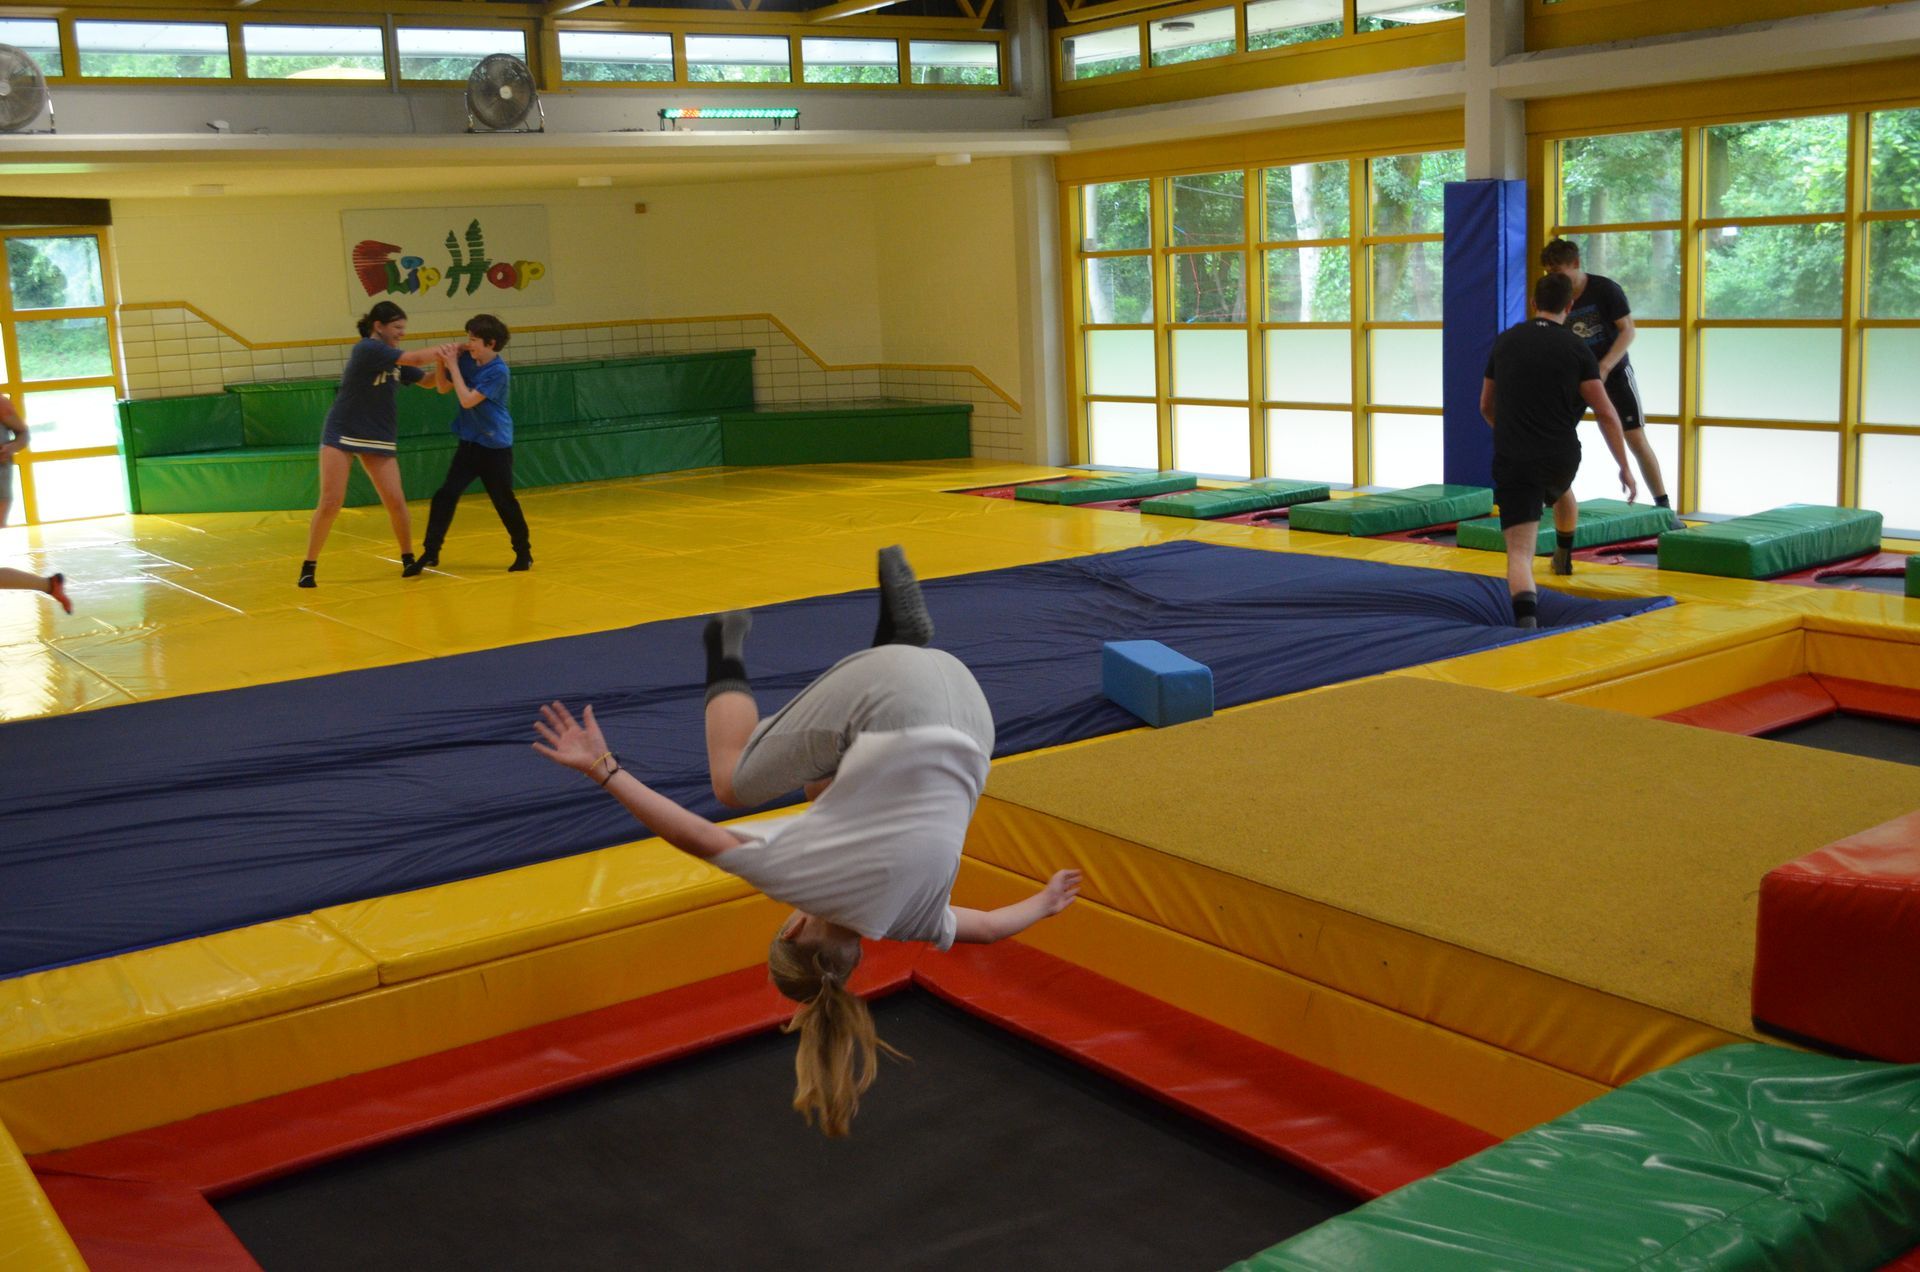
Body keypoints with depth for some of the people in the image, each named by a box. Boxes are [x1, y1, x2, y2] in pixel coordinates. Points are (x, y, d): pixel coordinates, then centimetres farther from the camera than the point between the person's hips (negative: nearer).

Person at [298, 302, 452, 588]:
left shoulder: (394, 360, 6)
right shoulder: (367, 349, -16)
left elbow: (427, 381, 10)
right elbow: (417, 358, -21)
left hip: (378, 438, 6)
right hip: (342, 435, -6)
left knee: (395, 501, -1)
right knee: (330, 502, -8)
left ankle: (408, 558, 16)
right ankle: (309, 567, 3)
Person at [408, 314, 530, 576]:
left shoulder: (498, 370, -19)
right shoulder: (466, 359, 0)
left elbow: (467, 400, -23)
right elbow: (444, 388, 10)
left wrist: (453, 365, -19)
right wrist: (442, 361, -7)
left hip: (495, 446, -6)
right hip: (470, 443, 6)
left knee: (504, 501, 3)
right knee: (445, 495, -2)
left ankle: (523, 552, 20)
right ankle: (430, 553, 1)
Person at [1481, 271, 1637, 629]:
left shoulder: (1504, 342, 5)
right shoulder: (1577, 348, -2)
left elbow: (1486, 406, 17)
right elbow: (1606, 413, -6)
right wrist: (1624, 467, 1)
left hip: (1511, 462, -1)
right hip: (1560, 458, 1)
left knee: (1520, 552, -9)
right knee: (1562, 491, 38)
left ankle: (1526, 618, -33)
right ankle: (1564, 557, 59)